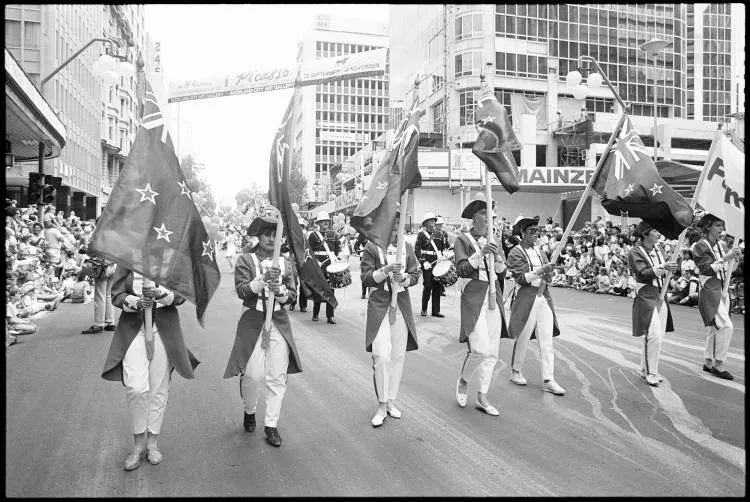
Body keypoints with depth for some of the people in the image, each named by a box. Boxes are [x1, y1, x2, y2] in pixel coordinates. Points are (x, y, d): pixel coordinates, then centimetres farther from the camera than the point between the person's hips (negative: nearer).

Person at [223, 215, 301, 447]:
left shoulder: (285, 263, 9)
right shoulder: (245, 260, 0)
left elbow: (292, 296, 4)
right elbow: (241, 290, -12)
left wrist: (279, 290, -16)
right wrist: (263, 280, -26)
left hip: (279, 323, 3)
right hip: (253, 321, -3)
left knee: (278, 376, 2)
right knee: (253, 374, -4)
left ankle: (271, 424, 16)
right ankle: (249, 411, 28)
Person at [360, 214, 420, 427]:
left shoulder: (407, 247, 7)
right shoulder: (372, 247, -3)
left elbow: (416, 275, 7)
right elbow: (366, 278, -6)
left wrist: (404, 278, -14)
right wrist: (385, 270, -22)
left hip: (401, 304, 4)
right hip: (379, 305, -4)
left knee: (399, 355, 8)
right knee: (381, 355, -11)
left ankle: (391, 401, 24)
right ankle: (381, 405, 5)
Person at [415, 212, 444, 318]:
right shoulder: (421, 234, -2)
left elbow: (442, 248, 23)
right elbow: (417, 250, -9)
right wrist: (423, 262, -18)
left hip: (437, 264, 5)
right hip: (427, 265, -5)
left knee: (437, 287, 4)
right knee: (428, 287, -4)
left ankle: (436, 311, 11)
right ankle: (424, 309, 12)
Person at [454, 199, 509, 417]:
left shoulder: (494, 240, 14)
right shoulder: (463, 240, -2)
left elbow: (502, 272, 9)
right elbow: (461, 269, -14)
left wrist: (497, 256, -10)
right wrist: (480, 253, -22)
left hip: (493, 298, 6)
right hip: (473, 297, -6)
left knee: (492, 352, 7)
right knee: (480, 348, -16)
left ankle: (482, 398, 20)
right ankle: (463, 380, 14)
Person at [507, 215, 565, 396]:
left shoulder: (539, 252, 15)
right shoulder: (515, 253, -5)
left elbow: (548, 277, 14)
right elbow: (520, 278, -15)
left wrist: (548, 275, -8)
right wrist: (540, 270, -24)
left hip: (544, 298, 6)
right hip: (527, 298, -6)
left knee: (547, 342, 2)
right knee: (522, 339, 6)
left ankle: (548, 380, 5)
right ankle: (515, 372, 25)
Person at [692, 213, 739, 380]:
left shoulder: (720, 246, 13)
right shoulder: (700, 246, -9)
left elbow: (729, 270, 16)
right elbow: (707, 269, -17)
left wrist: (734, 258, -3)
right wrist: (725, 258, -24)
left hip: (722, 290, 8)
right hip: (709, 291, -8)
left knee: (716, 328, 12)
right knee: (726, 325, -16)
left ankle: (708, 362, 22)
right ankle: (718, 365, -7)